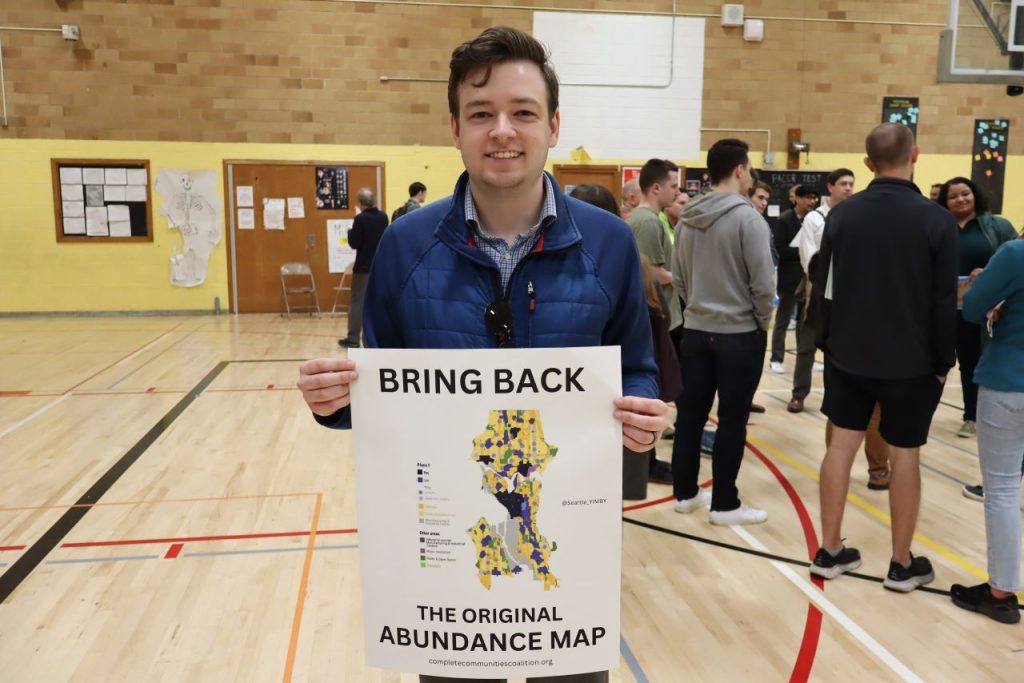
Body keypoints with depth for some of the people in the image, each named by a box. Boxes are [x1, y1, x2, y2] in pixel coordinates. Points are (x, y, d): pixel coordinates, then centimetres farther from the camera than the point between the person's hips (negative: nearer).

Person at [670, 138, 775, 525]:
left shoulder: (687, 219, 4)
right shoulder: (747, 217, -15)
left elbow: (678, 277, 8)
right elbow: (763, 281, -16)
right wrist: (762, 320, 0)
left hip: (695, 330, 6)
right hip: (739, 333, -6)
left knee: (691, 413, 12)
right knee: (732, 420, 3)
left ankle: (685, 493, 23)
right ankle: (724, 504, 13)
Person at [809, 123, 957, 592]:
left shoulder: (842, 214, -3)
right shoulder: (937, 220, -12)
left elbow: (823, 287, 2)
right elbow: (946, 301, -9)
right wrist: (943, 361, 2)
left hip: (848, 355, 3)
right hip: (911, 362, -3)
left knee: (841, 445, 10)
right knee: (904, 456, 7)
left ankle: (829, 551, 17)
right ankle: (902, 564, 19)